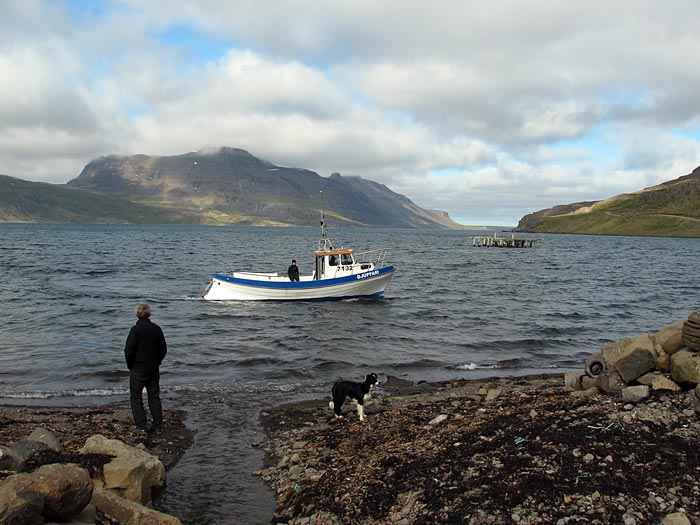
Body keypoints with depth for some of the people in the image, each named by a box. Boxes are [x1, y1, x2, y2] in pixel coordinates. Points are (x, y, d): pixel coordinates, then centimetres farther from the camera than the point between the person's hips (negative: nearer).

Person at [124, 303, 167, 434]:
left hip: (138, 369, -4)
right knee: (154, 397, 11)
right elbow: (163, 349, 6)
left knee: (136, 398, 7)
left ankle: (141, 426, 4)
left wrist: (130, 366, 1)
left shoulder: (135, 330, -15)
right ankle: (157, 426, 12)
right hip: (154, 369, 4)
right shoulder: (157, 329, -1)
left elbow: (129, 351, -14)